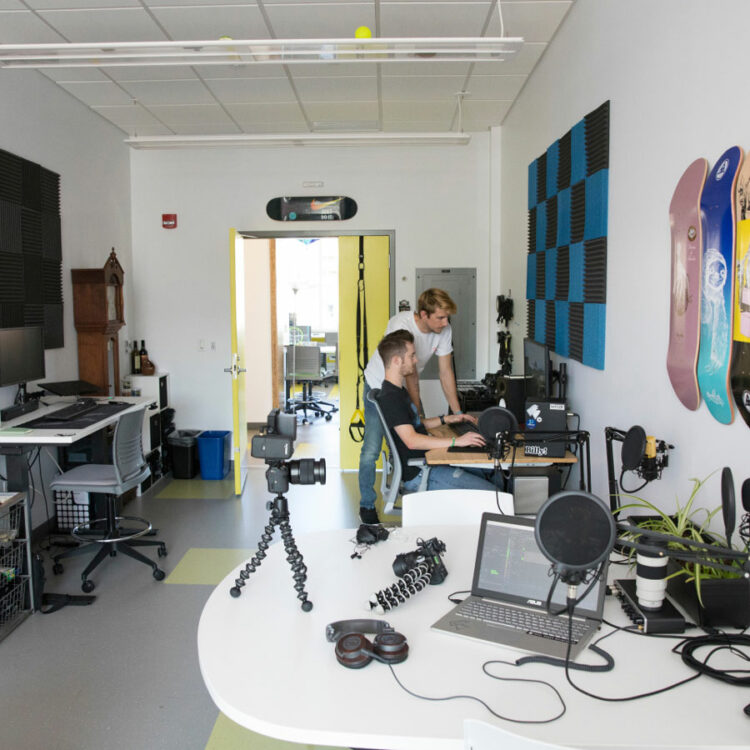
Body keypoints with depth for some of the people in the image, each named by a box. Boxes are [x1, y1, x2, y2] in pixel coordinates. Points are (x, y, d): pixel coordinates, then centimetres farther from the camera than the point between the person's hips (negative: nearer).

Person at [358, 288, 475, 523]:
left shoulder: (444, 330, -15)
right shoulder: (402, 325, -33)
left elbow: (446, 371, -8)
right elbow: (411, 372, -27)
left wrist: (457, 413, -9)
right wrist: (418, 411, -20)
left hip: (405, 387, 6)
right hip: (379, 386, -5)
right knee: (371, 449, -7)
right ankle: (367, 504, 12)